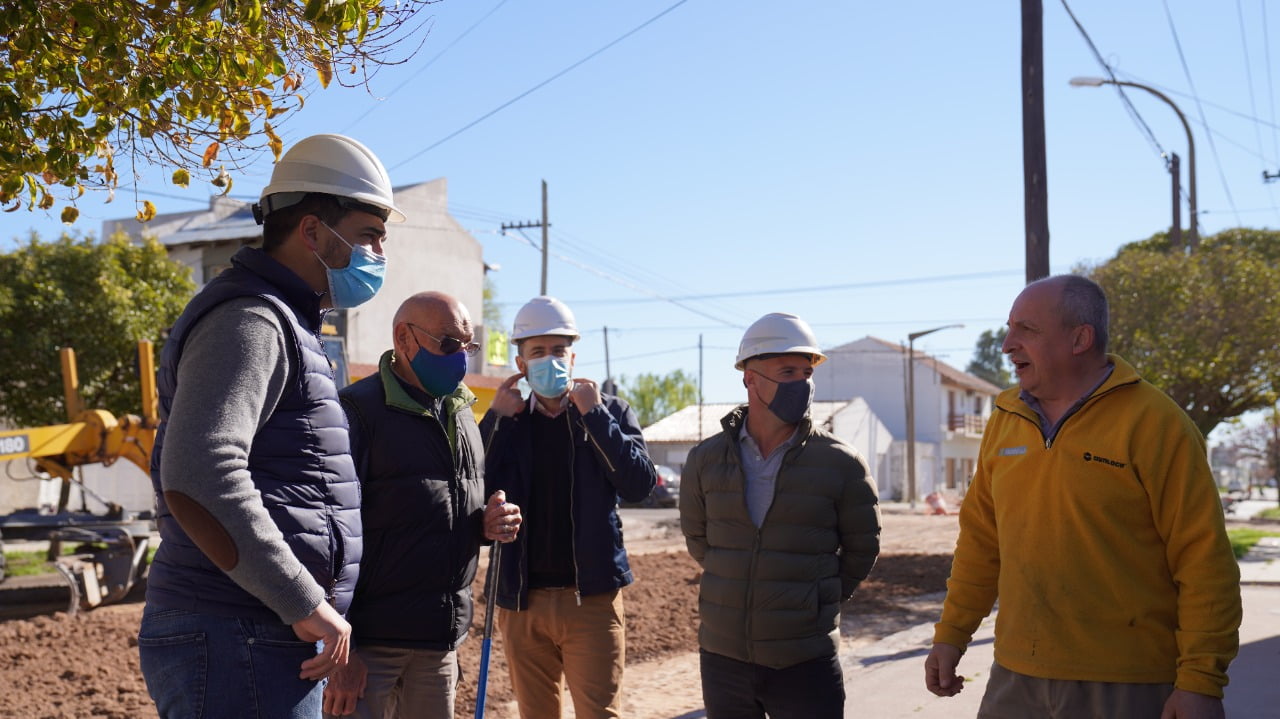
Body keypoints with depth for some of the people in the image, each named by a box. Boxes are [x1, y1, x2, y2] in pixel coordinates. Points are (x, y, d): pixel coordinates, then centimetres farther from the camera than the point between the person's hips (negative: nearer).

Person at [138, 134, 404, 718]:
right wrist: (306, 604, -22)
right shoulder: (247, 320, -13)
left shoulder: (280, 324, 20)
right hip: (236, 645, -10)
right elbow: (198, 478, -28)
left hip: (273, 642, 10)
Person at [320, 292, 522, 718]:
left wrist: (488, 524, 1)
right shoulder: (358, 410, -10)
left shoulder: (462, 415, 14)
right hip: (368, 641, -7)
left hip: (441, 641, 7)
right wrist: (338, 647, -18)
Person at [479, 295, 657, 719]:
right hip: (522, 601, 3)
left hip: (591, 597, -2)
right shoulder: (506, 423, 9)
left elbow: (640, 484, -11)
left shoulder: (609, 412, 4)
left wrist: (594, 414, -12)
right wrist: (495, 418, -8)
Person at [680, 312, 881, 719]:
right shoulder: (706, 461, 0)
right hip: (723, 657, 3)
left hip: (807, 663, -2)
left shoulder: (841, 464, -6)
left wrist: (819, 604, 7)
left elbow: (861, 548, 5)